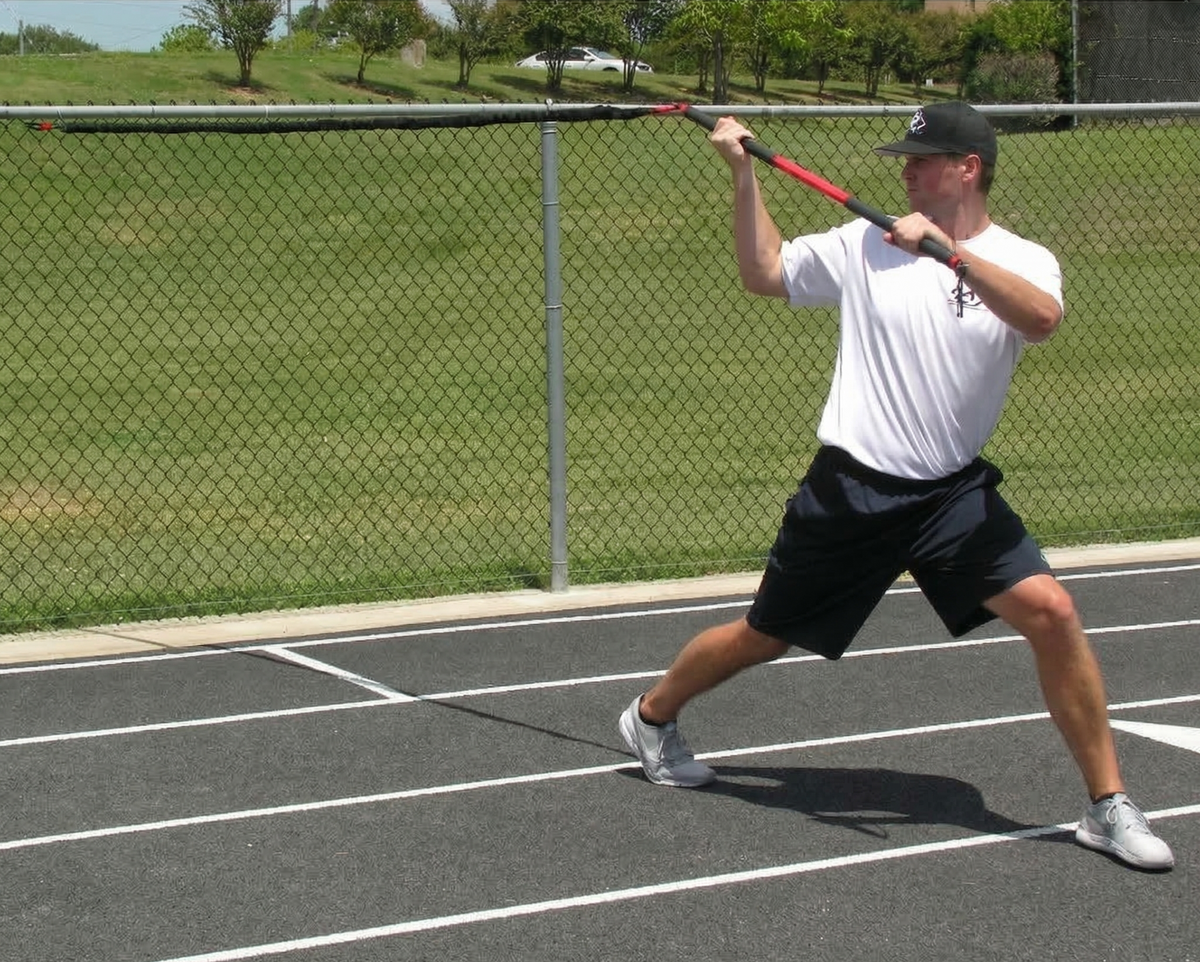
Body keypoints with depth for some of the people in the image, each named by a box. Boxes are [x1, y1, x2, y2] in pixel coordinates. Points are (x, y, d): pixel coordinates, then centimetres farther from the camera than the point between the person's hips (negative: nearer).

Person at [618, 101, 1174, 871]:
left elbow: (1042, 320, -28)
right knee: (763, 638, 12)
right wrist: (744, 174, 3)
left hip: (956, 492, 0)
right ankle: (652, 717, 41)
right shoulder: (866, 244, 0)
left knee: (1052, 613, -18)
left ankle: (1108, 807, -5)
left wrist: (949, 248, -35)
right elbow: (764, 273, 12)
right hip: (853, 490, 0)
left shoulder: (1022, 262, -4)